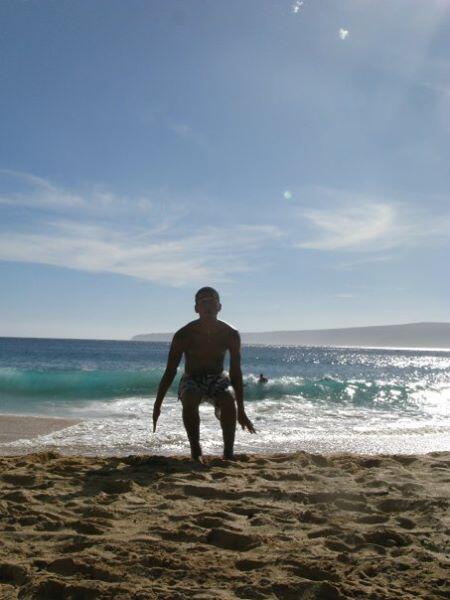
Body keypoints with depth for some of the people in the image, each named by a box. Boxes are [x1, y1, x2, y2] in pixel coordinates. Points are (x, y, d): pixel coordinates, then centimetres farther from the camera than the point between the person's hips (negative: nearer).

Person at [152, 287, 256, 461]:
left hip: (218, 380, 1)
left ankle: (228, 453, -24)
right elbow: (170, 371, -8)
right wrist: (157, 405, -10)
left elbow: (236, 373, -5)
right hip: (192, 380, -1)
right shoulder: (183, 335, -15)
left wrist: (241, 410, -4)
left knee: (229, 400, -33)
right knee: (189, 400, -35)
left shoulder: (231, 335, -11)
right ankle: (195, 450, -21)